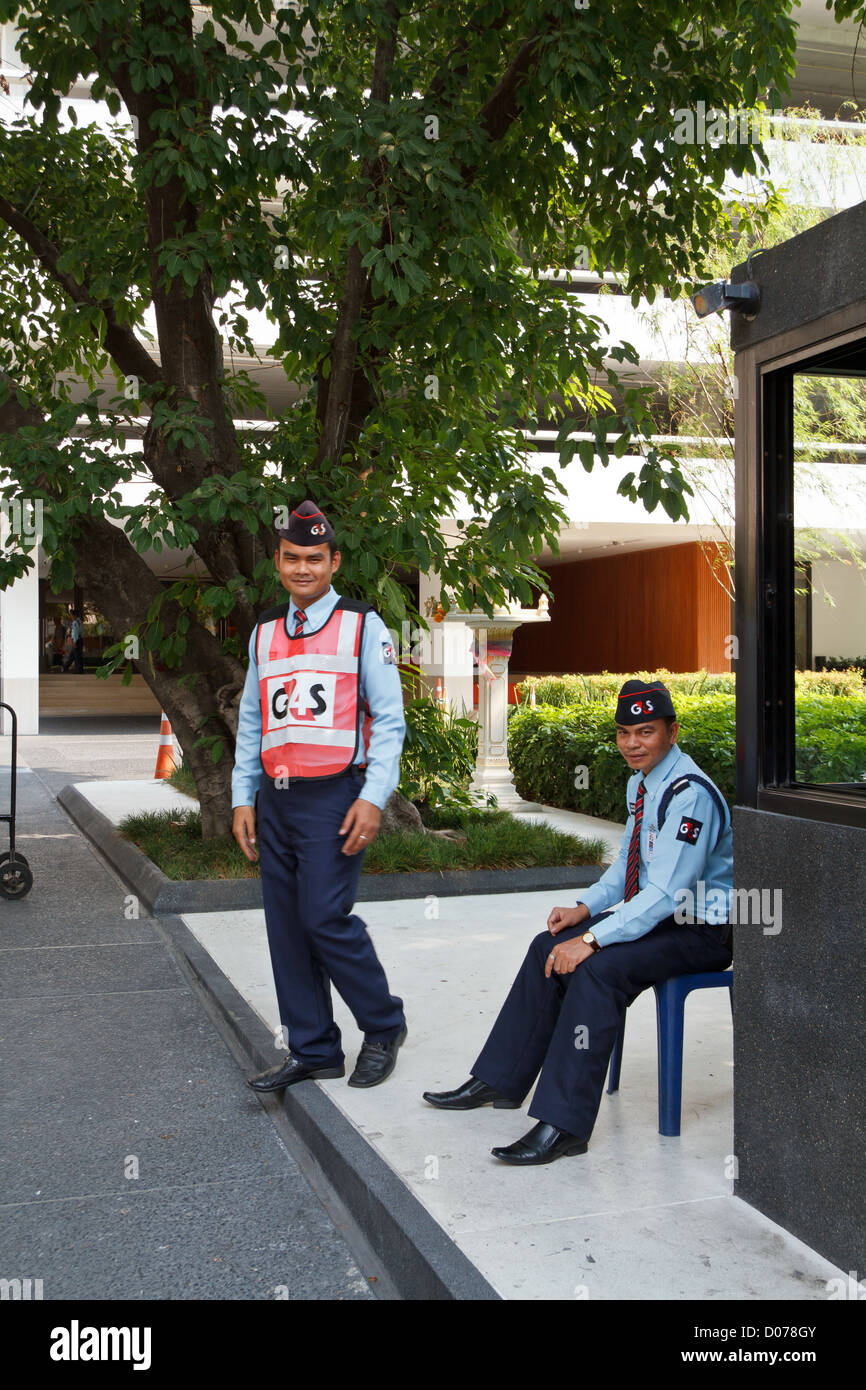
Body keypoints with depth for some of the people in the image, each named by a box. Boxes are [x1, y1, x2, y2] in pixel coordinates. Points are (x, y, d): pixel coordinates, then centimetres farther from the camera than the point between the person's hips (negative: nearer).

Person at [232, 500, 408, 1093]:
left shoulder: (363, 625, 1)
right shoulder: (265, 632, 16)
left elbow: (389, 720, -3)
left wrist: (374, 798, -13)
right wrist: (243, 799, 12)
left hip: (334, 797, -5)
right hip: (275, 798, 6)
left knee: (324, 918, -13)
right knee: (287, 927, 6)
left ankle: (384, 1025, 10)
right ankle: (312, 1050, 18)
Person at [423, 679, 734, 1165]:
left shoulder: (689, 794, -23)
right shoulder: (641, 782, 8)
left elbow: (665, 893, -29)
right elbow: (628, 865, 19)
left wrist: (592, 939, -31)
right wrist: (586, 908, 3)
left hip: (701, 931, -10)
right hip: (657, 913, 10)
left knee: (598, 969, -29)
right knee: (550, 948, 3)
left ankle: (562, 1125, -24)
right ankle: (498, 1082, 12)